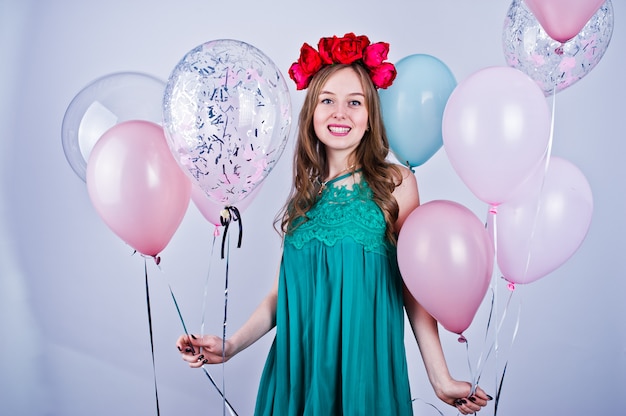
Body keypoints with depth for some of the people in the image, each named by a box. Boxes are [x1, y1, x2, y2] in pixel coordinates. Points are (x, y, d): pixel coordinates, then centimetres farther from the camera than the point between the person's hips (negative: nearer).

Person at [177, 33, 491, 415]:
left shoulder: (395, 184, -5)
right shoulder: (304, 193, 5)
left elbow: (414, 287, -6)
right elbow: (282, 291, 6)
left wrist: (442, 380, -9)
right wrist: (229, 346, -4)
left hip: (365, 366, -3)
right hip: (300, 366, 3)